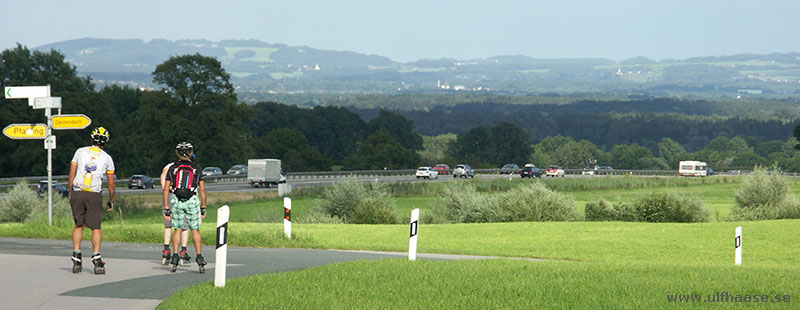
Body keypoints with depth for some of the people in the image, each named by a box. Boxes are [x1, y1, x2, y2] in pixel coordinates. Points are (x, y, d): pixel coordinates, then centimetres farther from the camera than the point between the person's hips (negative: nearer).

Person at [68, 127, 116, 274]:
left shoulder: (80, 152, 6)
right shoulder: (107, 158, 4)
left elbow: (72, 174, 7)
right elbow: (111, 183, 6)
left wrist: (71, 193, 15)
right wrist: (111, 201, 19)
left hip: (77, 193, 1)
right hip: (94, 195, -1)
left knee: (78, 225, 13)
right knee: (96, 227, 4)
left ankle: (76, 258, 5)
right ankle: (96, 258, -7)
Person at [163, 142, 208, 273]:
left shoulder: (172, 168, 5)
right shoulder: (197, 169, 3)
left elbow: (166, 189, 1)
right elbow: (202, 190, 2)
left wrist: (166, 208, 5)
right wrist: (203, 208, 10)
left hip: (176, 202, 1)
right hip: (192, 201, -1)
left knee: (178, 229, 12)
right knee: (195, 230, 3)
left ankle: (175, 256, 3)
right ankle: (199, 257, -6)